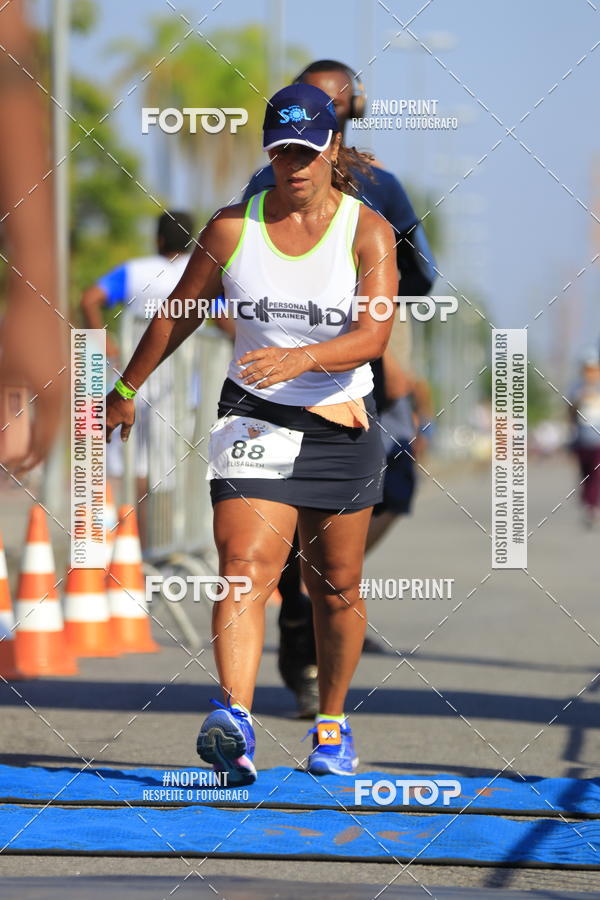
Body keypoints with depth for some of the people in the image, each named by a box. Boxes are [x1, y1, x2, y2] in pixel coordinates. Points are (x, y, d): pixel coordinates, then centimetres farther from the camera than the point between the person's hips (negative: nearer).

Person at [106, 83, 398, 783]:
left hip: (342, 425, 0)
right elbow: (177, 316, 13)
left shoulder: (368, 231, -6)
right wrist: (126, 391, 20)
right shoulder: (232, 228, -1)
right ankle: (234, 723, -34)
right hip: (254, 419, 0)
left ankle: (332, 724, 31)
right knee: (246, 568, -20)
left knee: (336, 588, 11)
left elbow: (372, 337, -18)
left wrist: (301, 359, -35)